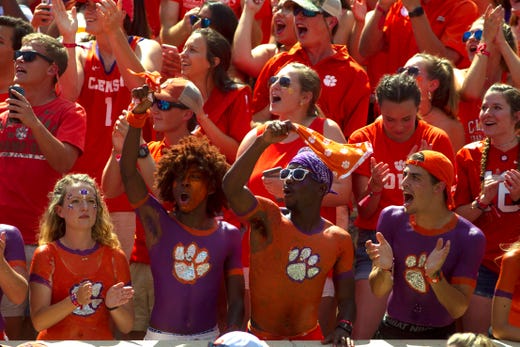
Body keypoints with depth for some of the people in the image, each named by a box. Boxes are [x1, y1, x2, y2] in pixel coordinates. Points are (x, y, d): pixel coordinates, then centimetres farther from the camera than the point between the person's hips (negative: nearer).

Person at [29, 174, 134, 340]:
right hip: (56, 342, -2)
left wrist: (113, 306, -11)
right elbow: (38, 322, -7)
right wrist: (75, 300, -19)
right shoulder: (46, 255, 2)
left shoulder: (114, 256, 7)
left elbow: (127, 326, 7)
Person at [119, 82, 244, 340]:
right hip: (160, 338, -1)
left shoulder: (229, 235, 5)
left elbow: (236, 300, 6)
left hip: (207, 338, 1)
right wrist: (137, 117, -21)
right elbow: (128, 172, -10)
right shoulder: (158, 223, 2)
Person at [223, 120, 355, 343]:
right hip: (261, 339, -2)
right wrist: (263, 141, -28)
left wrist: (343, 328, -16)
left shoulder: (339, 240, 2)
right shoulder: (268, 218, -6)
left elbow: (346, 300, 5)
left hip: (309, 337, 2)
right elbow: (231, 187, -24)